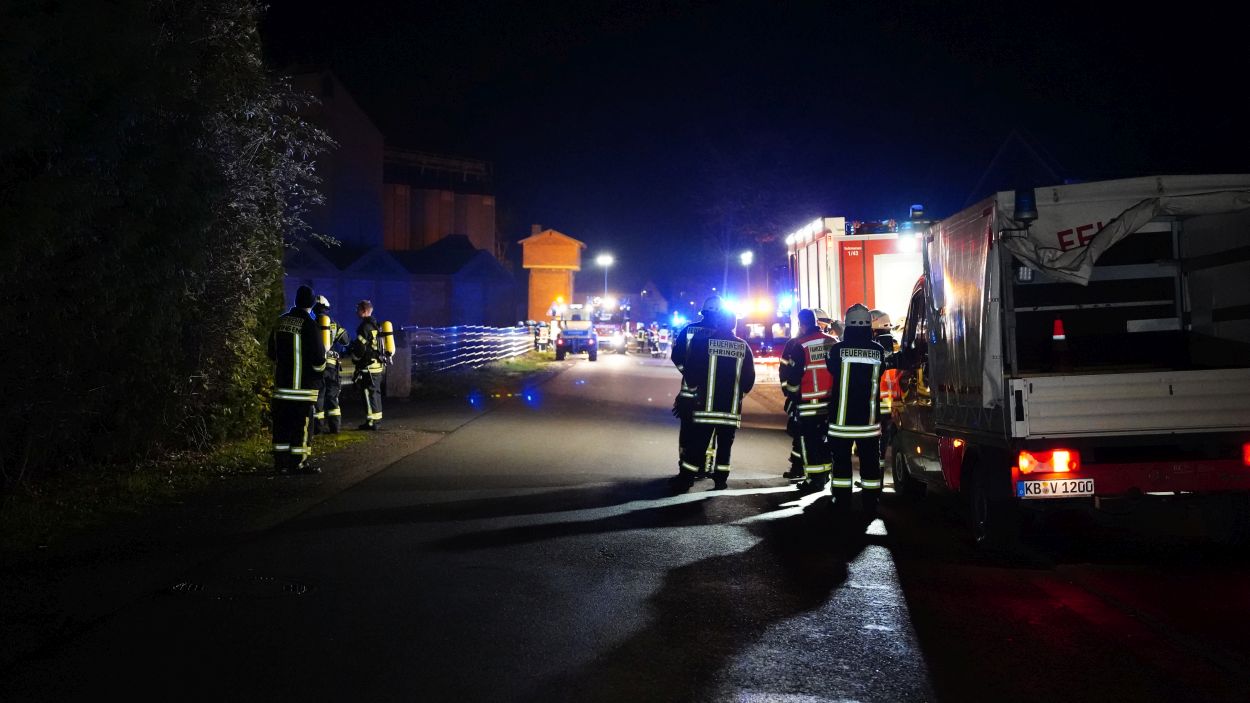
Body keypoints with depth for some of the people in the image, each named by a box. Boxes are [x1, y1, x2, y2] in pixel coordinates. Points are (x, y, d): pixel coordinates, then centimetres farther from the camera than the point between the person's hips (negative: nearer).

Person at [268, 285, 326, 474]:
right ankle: (300, 461, 0)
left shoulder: (281, 321, 7)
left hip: (281, 382, 6)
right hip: (303, 384, -6)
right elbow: (318, 356, -13)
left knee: (282, 423, 9)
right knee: (301, 423, -1)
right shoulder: (309, 324, -14)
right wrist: (320, 369, 7)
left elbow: (272, 352, 16)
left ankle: (281, 461, 13)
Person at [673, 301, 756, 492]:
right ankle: (720, 479, 12)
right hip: (732, 407, 2)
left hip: (706, 404, -2)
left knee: (697, 443, 1)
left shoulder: (703, 342, -6)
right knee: (725, 443, 11)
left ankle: (685, 480, 0)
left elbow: (690, 372, -5)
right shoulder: (743, 347, 3)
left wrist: (693, 386, 15)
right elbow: (749, 378, 5)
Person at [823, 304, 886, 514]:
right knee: (869, 459, 8)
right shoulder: (878, 351, -5)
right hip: (868, 417, 2)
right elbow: (878, 377, 8)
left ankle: (842, 501, 8)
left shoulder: (838, 349, -12)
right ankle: (870, 502, 10)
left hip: (842, 416, -2)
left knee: (841, 458, 7)